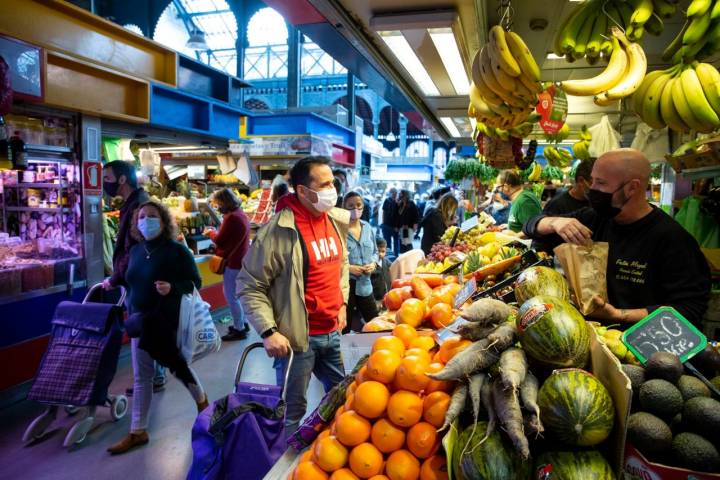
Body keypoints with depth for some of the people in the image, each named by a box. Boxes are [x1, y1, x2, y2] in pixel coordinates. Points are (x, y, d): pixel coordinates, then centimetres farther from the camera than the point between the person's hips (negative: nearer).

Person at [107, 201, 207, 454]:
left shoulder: (177, 250, -14)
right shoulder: (135, 251, 6)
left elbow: (195, 282, -14)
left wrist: (172, 288, -29)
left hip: (168, 321, -6)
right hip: (141, 320, 6)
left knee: (178, 366, 12)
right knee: (141, 376, 10)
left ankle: (201, 400, 41)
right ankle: (138, 431, 21)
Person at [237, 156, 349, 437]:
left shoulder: (337, 221, 2)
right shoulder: (278, 232, -20)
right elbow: (249, 286, -15)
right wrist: (268, 331, -19)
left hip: (332, 332, 7)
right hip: (297, 338, -7)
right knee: (293, 408, 9)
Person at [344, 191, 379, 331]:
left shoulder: (368, 227, 7)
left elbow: (375, 251, 16)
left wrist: (373, 263, -3)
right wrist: (348, 268, -21)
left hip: (364, 284, 6)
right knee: (345, 326, 9)